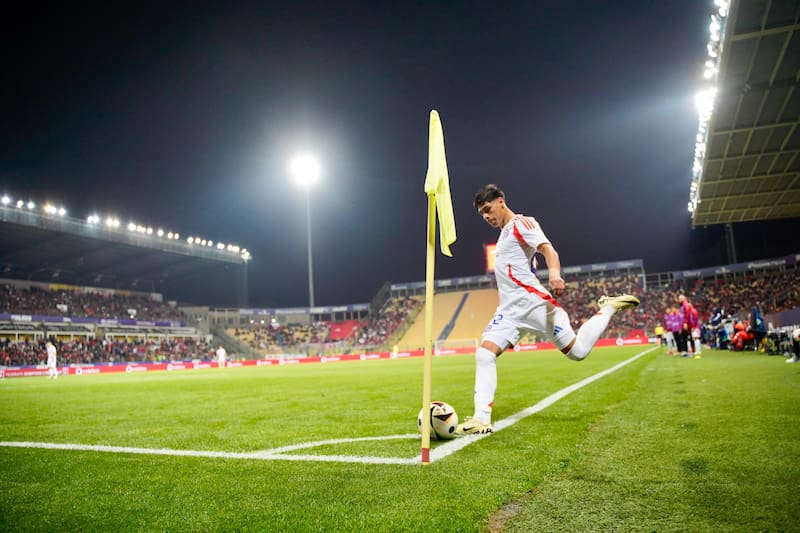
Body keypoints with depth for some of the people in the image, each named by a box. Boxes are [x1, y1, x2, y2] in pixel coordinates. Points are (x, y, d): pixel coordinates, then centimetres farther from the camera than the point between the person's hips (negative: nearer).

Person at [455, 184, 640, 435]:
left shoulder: (521, 223, -4)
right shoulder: (504, 233, 23)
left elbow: (547, 249, -20)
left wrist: (554, 273, -38)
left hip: (532, 302, -8)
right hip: (509, 310, 8)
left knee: (577, 351, -3)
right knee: (484, 354, -10)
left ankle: (608, 308, 21)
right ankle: (482, 419, -12)